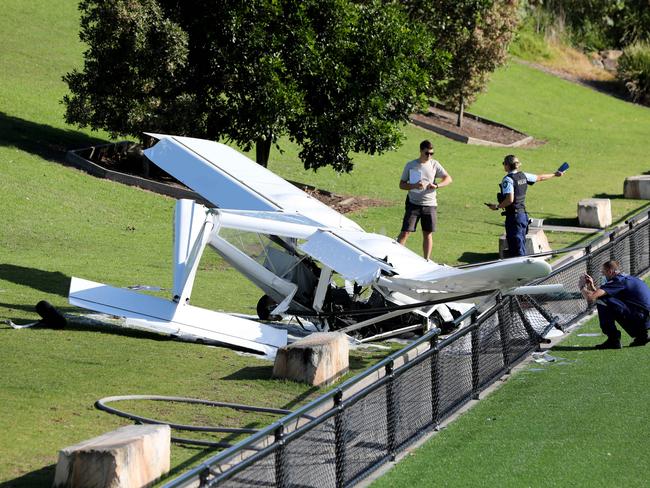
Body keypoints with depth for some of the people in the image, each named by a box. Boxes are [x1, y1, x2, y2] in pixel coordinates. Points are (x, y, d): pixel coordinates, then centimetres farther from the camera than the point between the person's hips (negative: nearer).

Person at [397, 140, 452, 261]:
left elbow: (448, 179, 5)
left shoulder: (434, 164, 4)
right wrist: (414, 186, -17)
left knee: (427, 234, 8)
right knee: (405, 232, -9)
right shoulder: (411, 165, 1)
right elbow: (402, 184, 2)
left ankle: (426, 260, 16)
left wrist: (436, 185, -14)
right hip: (413, 204, -2)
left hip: (430, 205, 2)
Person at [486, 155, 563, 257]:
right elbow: (540, 178, 21)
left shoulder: (508, 179, -16)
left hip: (513, 216, -8)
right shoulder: (523, 176, 7)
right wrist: (554, 174, 37)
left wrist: (497, 206, -12)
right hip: (523, 214, 8)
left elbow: (510, 199, -25)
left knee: (516, 248, -6)